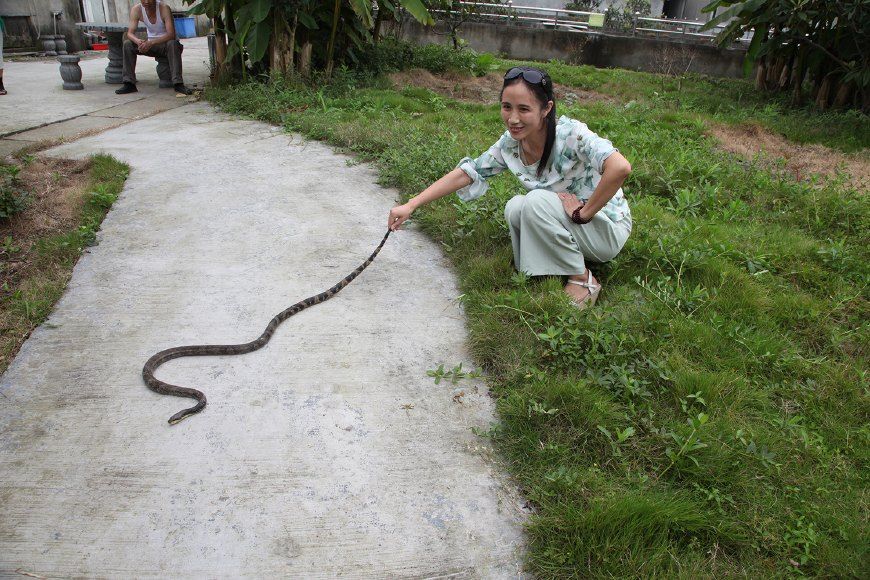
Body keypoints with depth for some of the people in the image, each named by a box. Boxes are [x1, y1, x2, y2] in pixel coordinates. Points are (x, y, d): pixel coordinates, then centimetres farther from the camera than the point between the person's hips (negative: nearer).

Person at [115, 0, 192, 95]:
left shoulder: (164, 8, -21)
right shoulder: (136, 10, -10)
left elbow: (171, 34, -31)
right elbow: (130, 33, -14)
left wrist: (151, 42, -41)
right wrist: (138, 41, -38)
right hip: (150, 44, 4)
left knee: (173, 43, -37)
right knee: (127, 44, -16)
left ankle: (178, 84, -39)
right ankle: (129, 84, -14)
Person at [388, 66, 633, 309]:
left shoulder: (571, 134, -25)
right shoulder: (510, 143, -7)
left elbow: (620, 167, -40)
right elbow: (465, 173, -3)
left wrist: (583, 213, -30)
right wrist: (410, 205, -8)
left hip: (607, 227, -5)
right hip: (570, 226, 5)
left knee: (536, 201, -28)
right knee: (515, 208, -20)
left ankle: (582, 281, -13)